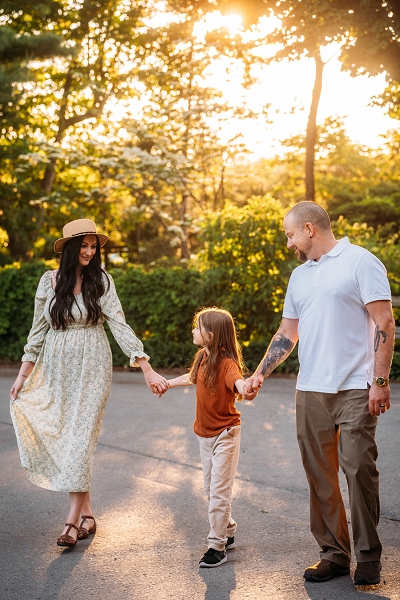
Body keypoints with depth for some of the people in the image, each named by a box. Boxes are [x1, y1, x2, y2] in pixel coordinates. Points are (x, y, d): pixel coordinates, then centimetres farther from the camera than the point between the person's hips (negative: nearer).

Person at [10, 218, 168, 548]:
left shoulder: (102, 281, -4)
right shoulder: (49, 281, 3)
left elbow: (120, 326, -9)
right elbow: (39, 330, 9)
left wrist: (147, 369, -16)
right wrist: (23, 373, 8)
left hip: (90, 369, -3)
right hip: (56, 371, 3)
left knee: (81, 438, -8)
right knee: (60, 437, 3)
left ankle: (74, 519, -4)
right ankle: (87, 513, 14)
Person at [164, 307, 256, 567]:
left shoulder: (226, 363, -22)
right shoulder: (203, 358, 3)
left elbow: (238, 381, -44)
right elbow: (192, 377, 25)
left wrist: (246, 389, -67)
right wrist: (167, 383, 41)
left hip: (225, 434, -8)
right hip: (205, 433, 8)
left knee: (219, 491, -7)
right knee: (211, 488, 16)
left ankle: (217, 546, 1)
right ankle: (228, 533, 31)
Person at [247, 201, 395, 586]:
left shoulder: (360, 262, -2)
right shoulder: (299, 276, 18)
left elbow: (384, 323, -8)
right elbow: (287, 334, 22)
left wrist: (380, 381, -13)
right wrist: (259, 374, 14)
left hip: (355, 389, -6)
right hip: (310, 391, 6)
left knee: (359, 469, -7)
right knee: (319, 475, 5)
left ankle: (368, 557, 7)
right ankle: (333, 552, 15)